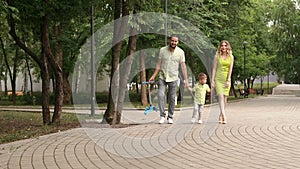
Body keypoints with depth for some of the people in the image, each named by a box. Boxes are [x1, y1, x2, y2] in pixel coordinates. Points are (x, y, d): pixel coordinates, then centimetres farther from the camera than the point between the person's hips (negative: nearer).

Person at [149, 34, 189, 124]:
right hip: (162, 77, 0)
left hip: (173, 78, 0)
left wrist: (186, 80, -4)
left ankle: (170, 117, 15)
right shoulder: (162, 50, -1)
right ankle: (162, 116, -7)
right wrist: (153, 76, 2)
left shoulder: (180, 52, -3)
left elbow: (183, 66, 0)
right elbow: (159, 64, 5)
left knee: (172, 98, 4)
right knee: (160, 95, -14)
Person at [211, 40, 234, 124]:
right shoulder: (217, 56, 3)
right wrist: (212, 80, -4)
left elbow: (230, 69, 0)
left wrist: (228, 80, -9)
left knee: (225, 98, 3)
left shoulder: (231, 57, 5)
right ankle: (224, 117, -23)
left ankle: (220, 116, 17)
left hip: (226, 79, 2)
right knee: (221, 97, -14)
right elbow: (214, 69, 2)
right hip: (218, 79, -2)